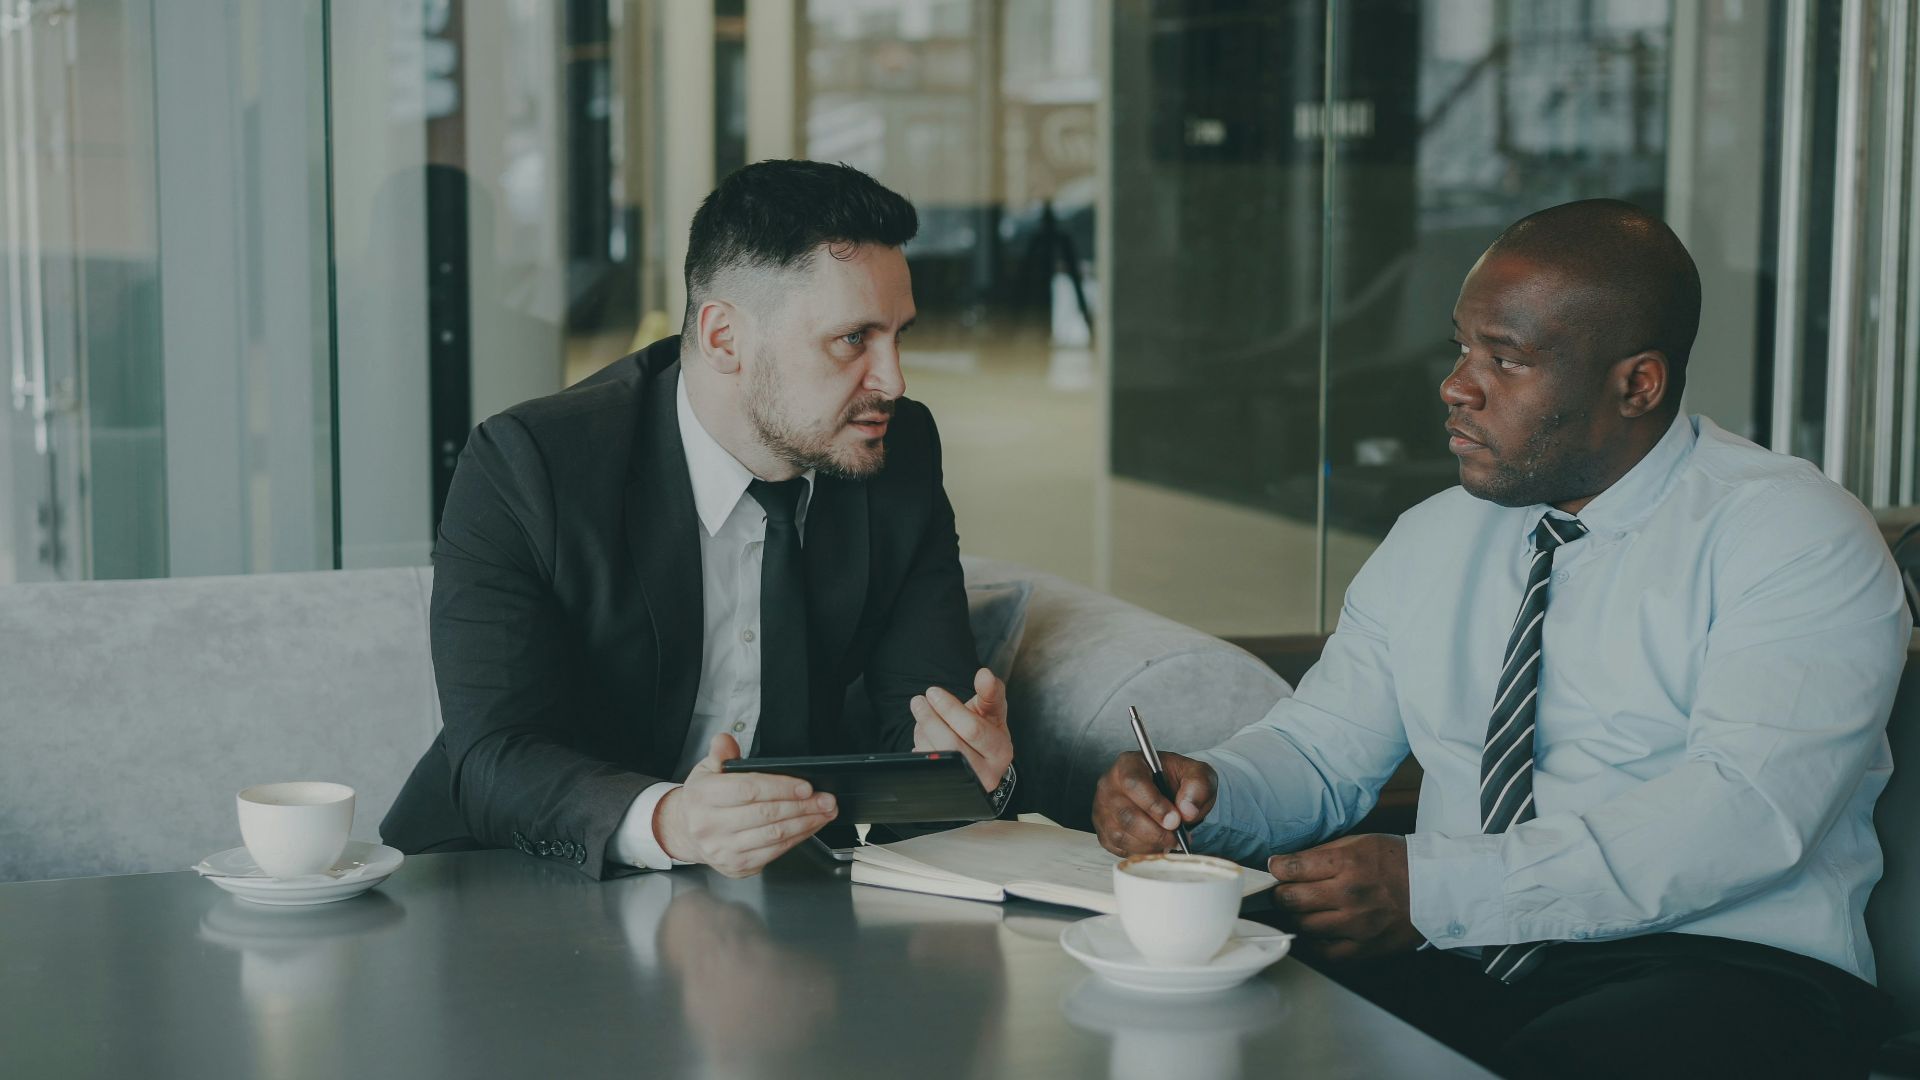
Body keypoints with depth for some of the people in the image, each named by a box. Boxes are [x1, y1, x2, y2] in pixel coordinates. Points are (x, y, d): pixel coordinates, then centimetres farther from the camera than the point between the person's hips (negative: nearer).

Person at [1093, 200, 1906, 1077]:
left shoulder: (1795, 536, -6)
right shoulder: (1432, 541, 16)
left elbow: (1745, 813, -19)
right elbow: (1322, 749, 17)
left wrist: (1433, 888, -24)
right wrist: (1206, 791, -8)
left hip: (1715, 972, -4)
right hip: (1454, 969, 5)